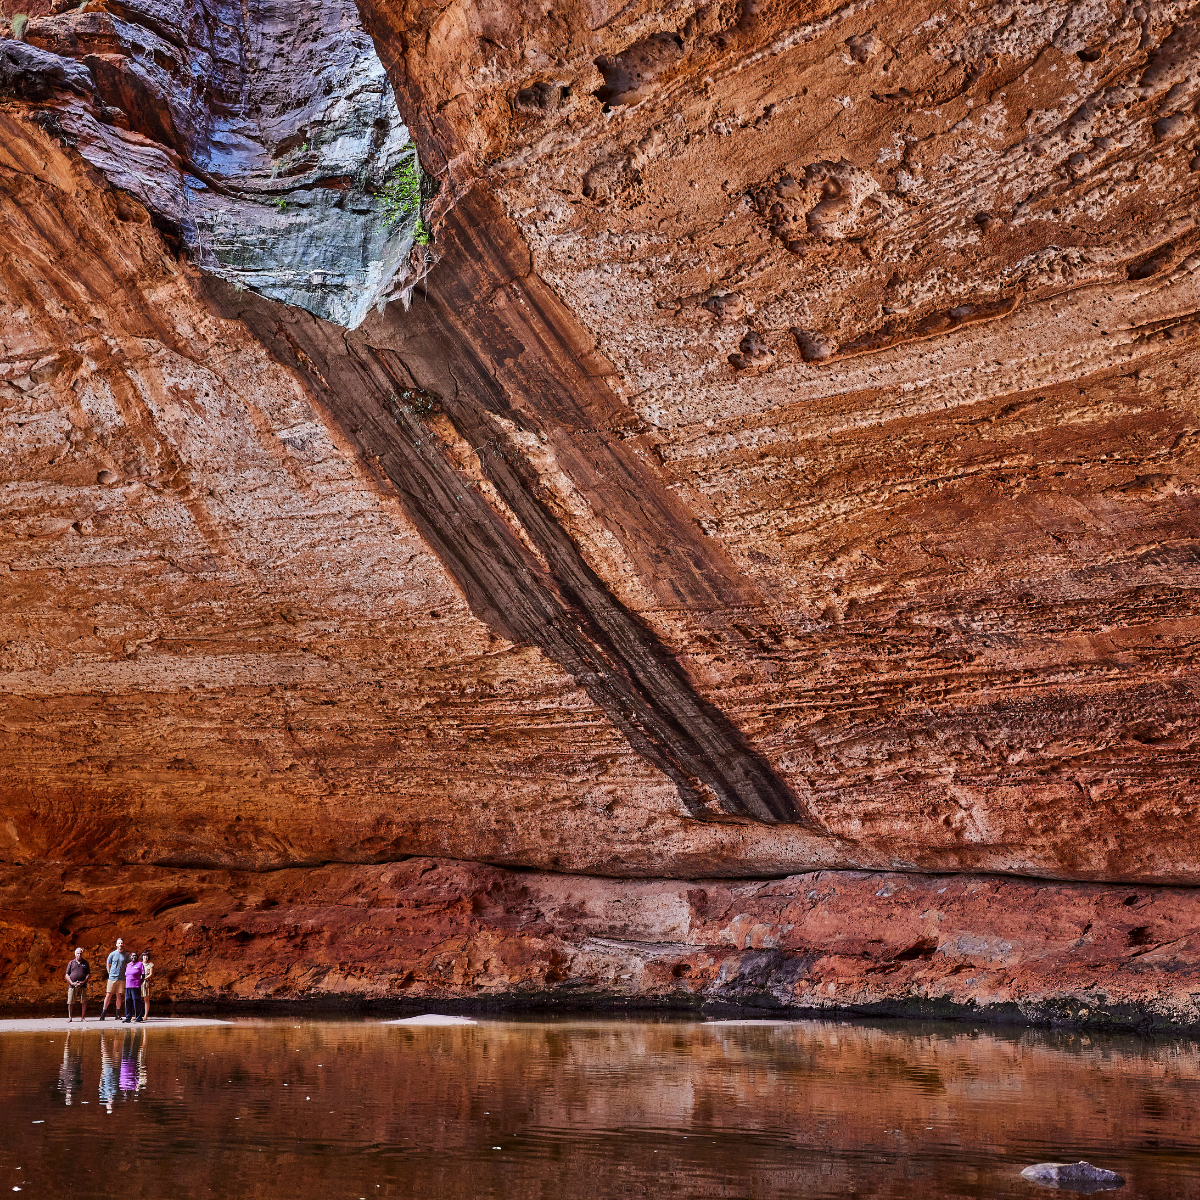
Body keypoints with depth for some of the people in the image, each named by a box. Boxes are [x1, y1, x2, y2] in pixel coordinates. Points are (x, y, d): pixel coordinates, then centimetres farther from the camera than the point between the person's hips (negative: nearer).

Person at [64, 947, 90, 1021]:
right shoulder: (71, 963, 10)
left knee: (83, 1002, -4)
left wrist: (83, 982, -7)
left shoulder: (85, 963, 12)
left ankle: (82, 1017, 4)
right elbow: (67, 975, 7)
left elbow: (89, 974, 10)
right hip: (72, 986, 0)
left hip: (82, 986, 0)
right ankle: (69, 1017, 5)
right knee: (70, 1002, -4)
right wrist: (72, 983, -8)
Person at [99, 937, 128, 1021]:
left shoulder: (126, 955, 5)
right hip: (112, 978, -1)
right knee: (108, 995, -3)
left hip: (122, 979, 1)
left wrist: (125, 974, 7)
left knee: (119, 996, 4)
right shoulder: (112, 954, 1)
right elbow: (108, 965, 11)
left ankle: (118, 1014, 10)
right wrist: (110, 973, 6)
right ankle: (103, 1013, 3)